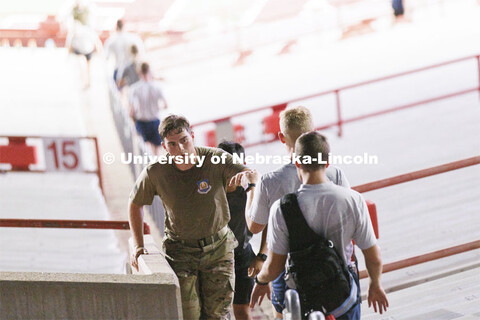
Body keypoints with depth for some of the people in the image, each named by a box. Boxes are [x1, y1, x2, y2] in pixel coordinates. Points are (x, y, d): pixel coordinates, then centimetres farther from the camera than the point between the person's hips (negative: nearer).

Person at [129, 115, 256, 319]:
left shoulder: (216, 159, -15)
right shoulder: (155, 173, -11)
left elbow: (254, 176, -28)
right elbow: (135, 204, 7)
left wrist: (245, 176, -53)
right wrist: (138, 246, 3)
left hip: (218, 248, 0)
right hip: (180, 251, 0)